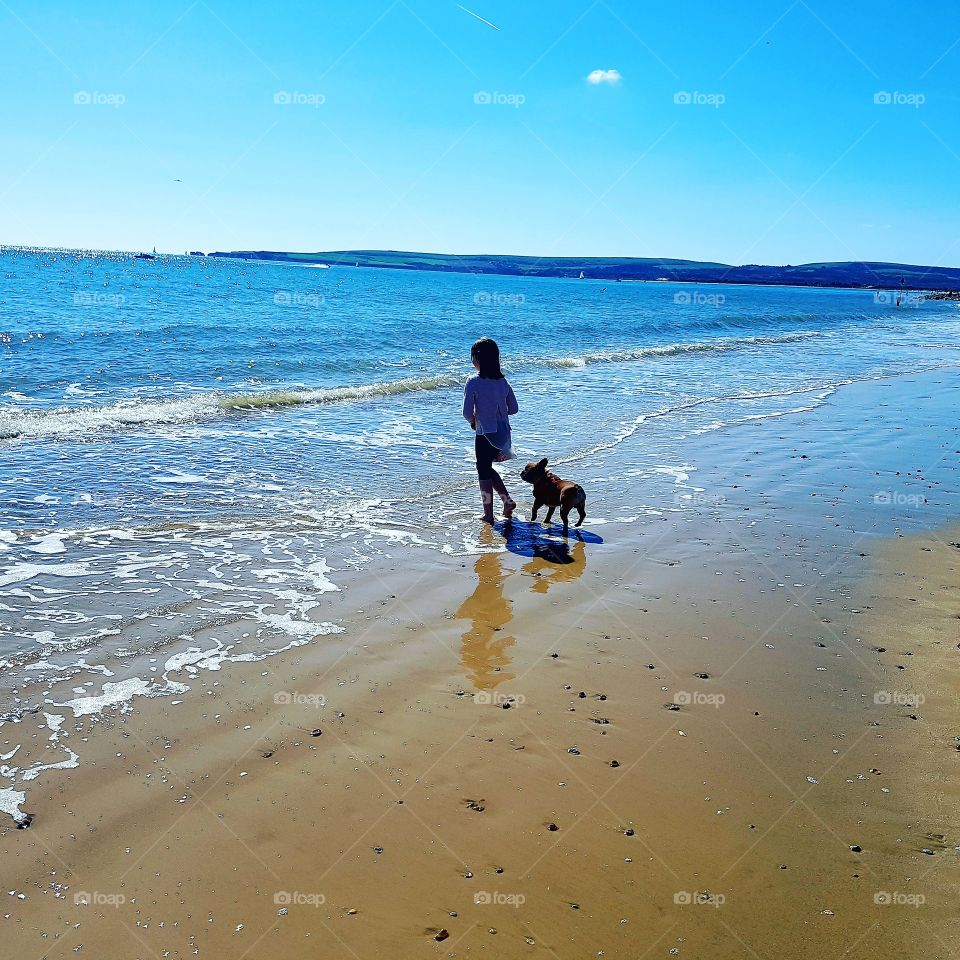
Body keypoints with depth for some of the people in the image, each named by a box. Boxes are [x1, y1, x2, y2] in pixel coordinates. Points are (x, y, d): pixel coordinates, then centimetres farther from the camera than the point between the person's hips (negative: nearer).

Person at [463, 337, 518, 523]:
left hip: (485, 434, -6)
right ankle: (507, 500, 16)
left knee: (483, 471, 7)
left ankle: (488, 515, 13)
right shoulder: (503, 381, 2)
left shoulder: (474, 382, -15)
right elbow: (513, 408, 7)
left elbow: (467, 412, -16)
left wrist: (473, 421, 4)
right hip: (503, 432, 6)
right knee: (488, 468, 24)